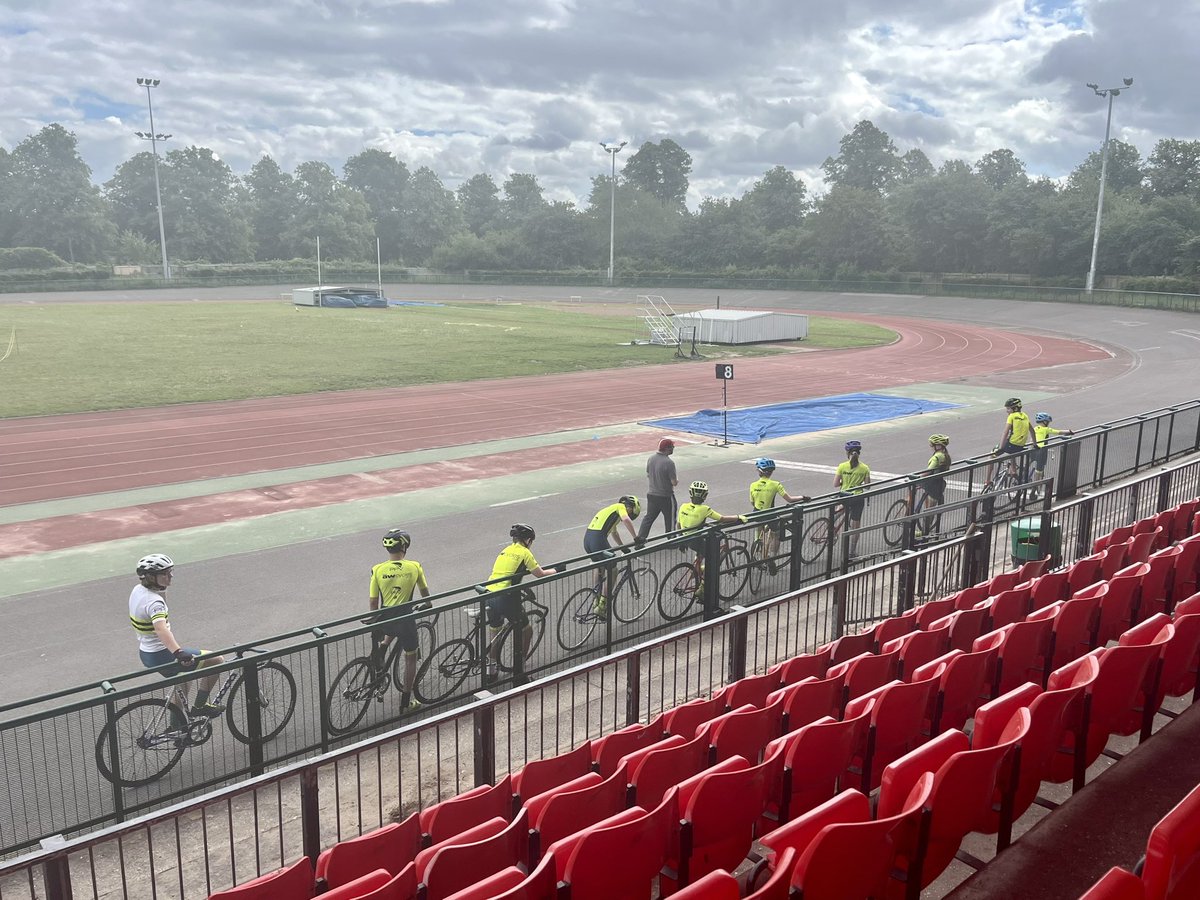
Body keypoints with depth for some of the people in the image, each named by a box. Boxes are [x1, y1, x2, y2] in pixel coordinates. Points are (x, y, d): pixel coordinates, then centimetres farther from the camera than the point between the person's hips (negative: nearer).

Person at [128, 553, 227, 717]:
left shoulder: (138, 590, 1)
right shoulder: (153, 601, -28)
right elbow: (161, 629, -46)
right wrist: (179, 653, -58)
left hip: (146, 653, 10)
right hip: (161, 656, -10)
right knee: (216, 660, -8)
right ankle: (199, 706, 5)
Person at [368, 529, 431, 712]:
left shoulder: (378, 570, -7)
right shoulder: (415, 567, -7)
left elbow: (373, 603, -2)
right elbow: (425, 593, 8)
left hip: (384, 619, 2)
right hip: (405, 618, -2)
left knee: (390, 631, 39)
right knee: (410, 657, 16)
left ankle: (379, 653, 17)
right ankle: (406, 701, 20)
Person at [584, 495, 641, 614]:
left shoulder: (612, 508, 33)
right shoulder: (621, 507, 5)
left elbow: (614, 532, 47)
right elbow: (626, 520, -18)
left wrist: (623, 547, 53)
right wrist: (635, 538, -13)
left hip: (587, 539, 9)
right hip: (598, 539, -9)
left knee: (600, 566, 31)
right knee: (612, 571, 5)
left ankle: (597, 600, 37)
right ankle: (602, 605, 3)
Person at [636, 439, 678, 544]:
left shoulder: (651, 458, -2)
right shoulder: (669, 462, -23)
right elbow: (674, 482, -19)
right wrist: (676, 479, 2)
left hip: (651, 494, 6)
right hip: (666, 496, -6)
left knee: (649, 517, 16)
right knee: (670, 519, 12)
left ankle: (640, 538, 11)